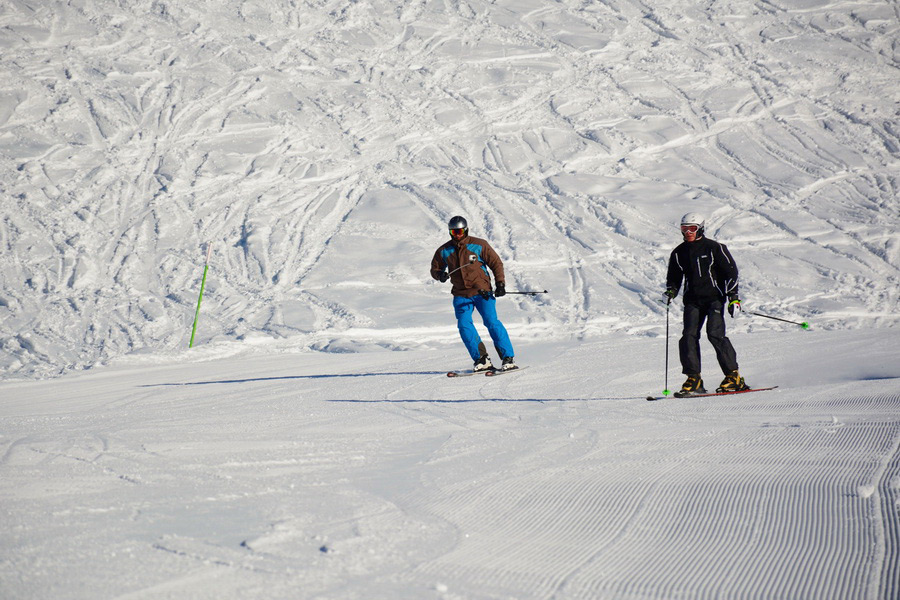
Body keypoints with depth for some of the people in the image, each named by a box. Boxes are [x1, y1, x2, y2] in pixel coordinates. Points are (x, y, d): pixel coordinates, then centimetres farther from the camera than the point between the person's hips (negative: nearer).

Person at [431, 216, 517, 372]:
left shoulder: (479, 245, 0)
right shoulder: (444, 251, 8)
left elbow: (496, 263, 6)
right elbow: (435, 268, 20)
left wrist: (500, 283, -5)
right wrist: (440, 274, -4)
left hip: (482, 291, -3)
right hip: (461, 295, 3)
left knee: (492, 322, -14)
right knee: (464, 325, -15)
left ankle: (508, 358, -8)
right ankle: (481, 359, -10)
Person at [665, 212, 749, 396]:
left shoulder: (714, 248, -3)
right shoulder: (678, 253, 10)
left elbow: (730, 271, -1)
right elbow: (674, 277, 22)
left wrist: (733, 297, -7)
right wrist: (671, 290, 1)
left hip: (714, 297, -4)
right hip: (692, 301, 4)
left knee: (715, 333, -18)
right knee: (689, 336, -10)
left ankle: (734, 376, -11)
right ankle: (694, 380, -6)